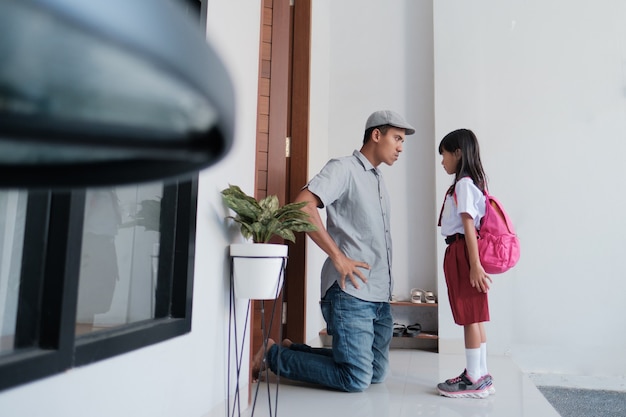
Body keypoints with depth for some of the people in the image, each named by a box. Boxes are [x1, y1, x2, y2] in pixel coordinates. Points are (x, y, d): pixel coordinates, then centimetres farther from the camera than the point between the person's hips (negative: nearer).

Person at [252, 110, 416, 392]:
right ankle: (274, 355, 10)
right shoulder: (344, 168, -6)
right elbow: (303, 204, -21)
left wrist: (385, 289, 14)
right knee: (356, 379, -7)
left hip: (380, 296, 9)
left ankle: (292, 350, 22)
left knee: (376, 374, 12)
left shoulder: (378, 180, 19)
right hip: (351, 293, -9)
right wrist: (338, 257, -21)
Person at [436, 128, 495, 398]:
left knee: (470, 316, -4)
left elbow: (469, 224, -19)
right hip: (461, 253, 10)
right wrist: (473, 264, 16)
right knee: (474, 316, 12)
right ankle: (480, 375, 21)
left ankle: (475, 379, 4)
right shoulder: (470, 183, 17)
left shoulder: (464, 183, -12)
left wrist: (475, 264, -23)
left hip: (462, 251, -10)